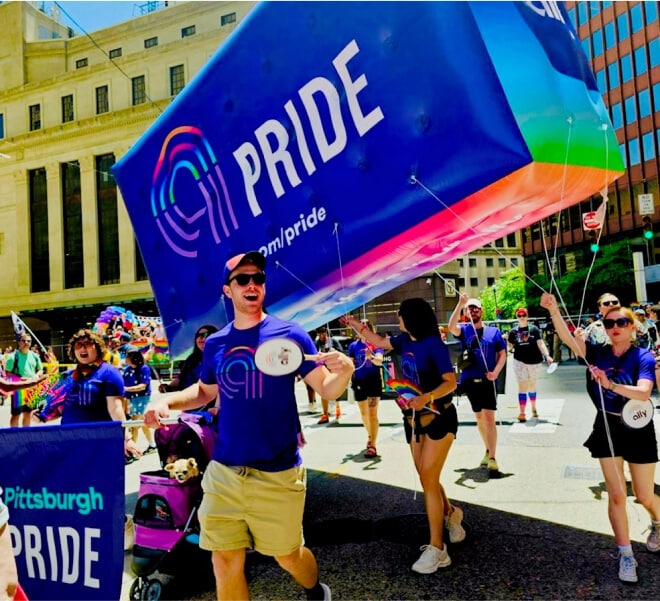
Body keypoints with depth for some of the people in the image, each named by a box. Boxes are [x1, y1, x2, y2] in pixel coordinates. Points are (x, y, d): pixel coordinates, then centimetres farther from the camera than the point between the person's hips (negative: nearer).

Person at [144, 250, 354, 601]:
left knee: (287, 555, 15)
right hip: (223, 471, 4)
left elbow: (326, 389, -9)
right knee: (224, 561, 10)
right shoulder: (215, 344, 3)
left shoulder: (288, 335, -9)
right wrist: (168, 400, 0)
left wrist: (344, 372, -31)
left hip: (276, 474, -3)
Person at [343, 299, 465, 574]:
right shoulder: (405, 341, 2)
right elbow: (380, 342, 20)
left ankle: (437, 549, -1)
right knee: (426, 478, 12)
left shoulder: (433, 344, -19)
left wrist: (426, 398, -33)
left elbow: (451, 382, -21)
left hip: (439, 418, -7)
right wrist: (357, 325, 16)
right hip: (414, 418, 7)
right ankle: (451, 513, 39)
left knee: (429, 480, -9)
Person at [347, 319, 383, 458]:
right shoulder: (353, 346, 1)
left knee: (373, 413, -5)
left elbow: (379, 360, -25)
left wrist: (371, 357, -44)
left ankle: (373, 446, -5)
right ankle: (370, 436, 41)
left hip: (374, 381, -4)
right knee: (363, 413, 18)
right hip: (359, 382, 4)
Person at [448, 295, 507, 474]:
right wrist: (460, 304, -27)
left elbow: (502, 354, 4)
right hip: (469, 380, 2)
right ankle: (488, 450, 32)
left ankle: (492, 458, -5)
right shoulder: (464, 330, 4)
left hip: (487, 380, -2)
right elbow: (451, 327, -19)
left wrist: (495, 372, -12)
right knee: (479, 417, 14)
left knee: (489, 417, -8)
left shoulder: (493, 331, 4)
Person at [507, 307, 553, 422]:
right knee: (522, 387, -5)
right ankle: (522, 413, -6)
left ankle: (533, 408, 35)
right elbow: (510, 346, 10)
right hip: (520, 362, -1)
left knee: (532, 385, 15)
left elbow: (540, 344, -5)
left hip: (534, 361, 1)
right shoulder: (513, 331, 2)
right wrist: (506, 340, -9)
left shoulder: (534, 329, 0)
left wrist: (547, 355, -17)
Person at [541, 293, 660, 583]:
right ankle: (626, 556, 16)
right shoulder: (598, 352, -5)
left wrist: (610, 385, -43)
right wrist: (553, 310, -37)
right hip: (607, 429, 2)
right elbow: (568, 337, -22)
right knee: (616, 496, 2)